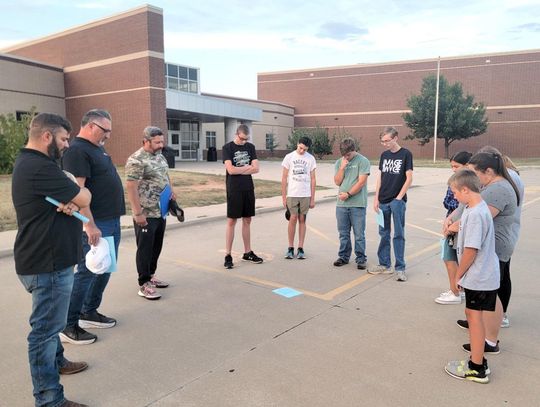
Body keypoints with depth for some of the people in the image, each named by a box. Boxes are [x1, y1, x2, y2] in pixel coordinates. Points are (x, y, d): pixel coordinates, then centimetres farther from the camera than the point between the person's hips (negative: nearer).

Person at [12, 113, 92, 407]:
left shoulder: (29, 162, 12)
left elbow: (70, 197, 11)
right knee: (45, 328, -1)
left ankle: (56, 361, 46)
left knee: (49, 322, 26)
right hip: (48, 264, -11)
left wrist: (70, 201, -12)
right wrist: (77, 195, 2)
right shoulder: (40, 167, -23)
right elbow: (84, 198, -20)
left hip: (44, 258, 11)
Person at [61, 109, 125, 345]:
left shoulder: (97, 149, 15)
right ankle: (68, 326, 8)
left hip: (112, 221, 10)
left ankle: (89, 312, 30)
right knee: (86, 272, -3)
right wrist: (90, 225, -24)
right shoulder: (77, 151, -14)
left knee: (104, 270, 16)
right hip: (95, 225, -10)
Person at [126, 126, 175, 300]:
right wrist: (138, 213, -22)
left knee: (156, 247, 17)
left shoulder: (160, 156, 11)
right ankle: (144, 284, 10)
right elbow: (131, 188, -19)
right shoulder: (136, 160, -16)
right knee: (145, 249, 0)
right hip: (146, 214, -8)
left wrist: (171, 192, 6)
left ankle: (151, 276, 31)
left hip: (161, 212, 8)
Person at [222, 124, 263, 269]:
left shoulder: (250, 147, 9)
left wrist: (239, 170, -9)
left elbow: (256, 168, -1)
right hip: (234, 190, -4)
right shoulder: (228, 147, -4)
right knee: (231, 221, -2)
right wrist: (247, 167, -4)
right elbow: (231, 170, -15)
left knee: (247, 221, 10)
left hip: (248, 189, 4)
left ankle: (247, 253, 20)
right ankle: (228, 255, 5)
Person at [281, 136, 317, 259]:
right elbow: (284, 178, 2)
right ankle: (290, 248, 7)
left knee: (302, 220, 4)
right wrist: (283, 197, -1)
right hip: (292, 194, -1)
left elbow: (313, 179, 7)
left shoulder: (311, 158, 4)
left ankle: (300, 249, 10)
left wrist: (312, 198, 4)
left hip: (306, 195, 1)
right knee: (293, 219, -4)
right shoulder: (289, 157, 0)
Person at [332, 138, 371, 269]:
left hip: (357, 204, -4)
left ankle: (361, 259, 14)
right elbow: (337, 182, 4)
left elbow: (361, 182, -10)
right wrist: (342, 167, -7)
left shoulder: (363, 161, -4)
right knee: (343, 233, 12)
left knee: (359, 234, 2)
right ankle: (343, 256, 24)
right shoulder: (339, 163, 11)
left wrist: (348, 194, -11)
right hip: (341, 204, 4)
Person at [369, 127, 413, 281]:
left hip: (397, 201, -5)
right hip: (383, 201, 5)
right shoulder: (384, 155, 10)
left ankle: (400, 268, 5)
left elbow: (409, 178, -7)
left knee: (399, 234, -1)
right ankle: (385, 265, 21)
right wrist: (376, 199, 6)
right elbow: (380, 177, 12)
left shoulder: (405, 154, -4)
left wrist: (399, 198, -11)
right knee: (384, 233, 10)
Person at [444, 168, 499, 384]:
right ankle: (478, 361, 30)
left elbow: (471, 250, -23)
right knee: (472, 314, 17)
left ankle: (477, 369, 14)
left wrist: (457, 276, -13)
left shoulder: (475, 214, -24)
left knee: (474, 316, 1)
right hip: (480, 275, 9)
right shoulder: (476, 208, 7)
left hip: (478, 277, -9)